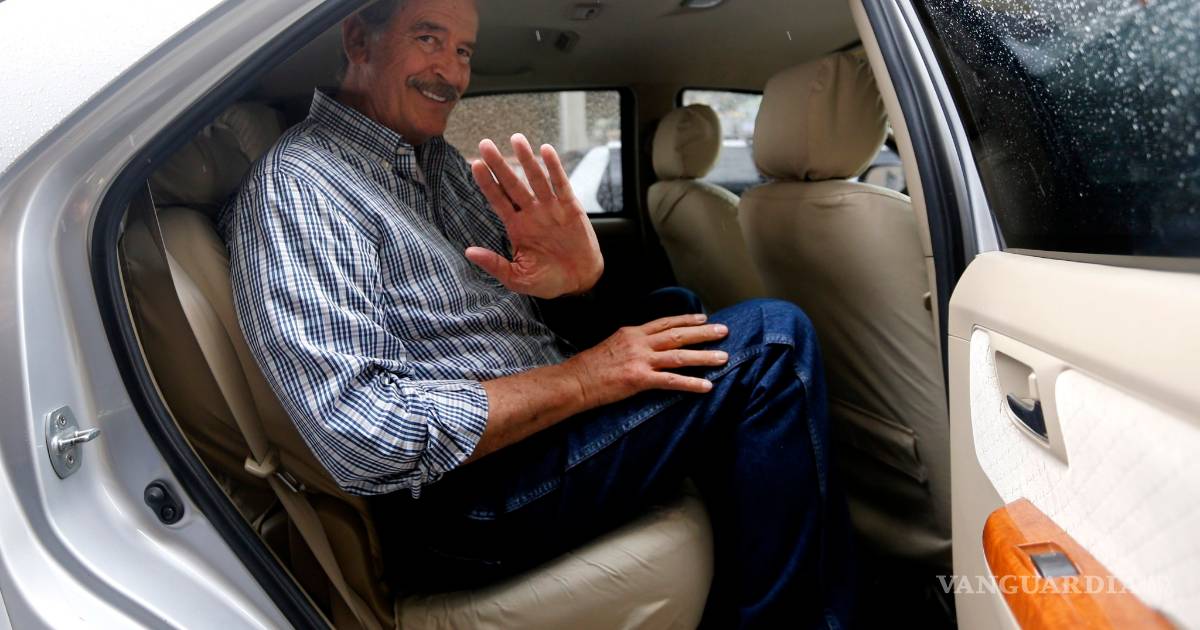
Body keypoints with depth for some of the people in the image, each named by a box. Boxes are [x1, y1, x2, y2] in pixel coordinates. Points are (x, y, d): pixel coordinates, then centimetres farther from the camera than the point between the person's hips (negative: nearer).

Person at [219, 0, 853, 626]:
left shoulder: (441, 161, 13)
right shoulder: (295, 185, -14)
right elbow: (364, 442, -25)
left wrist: (579, 274, -15)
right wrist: (582, 378, -19)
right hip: (463, 500, -9)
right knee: (770, 344, -16)